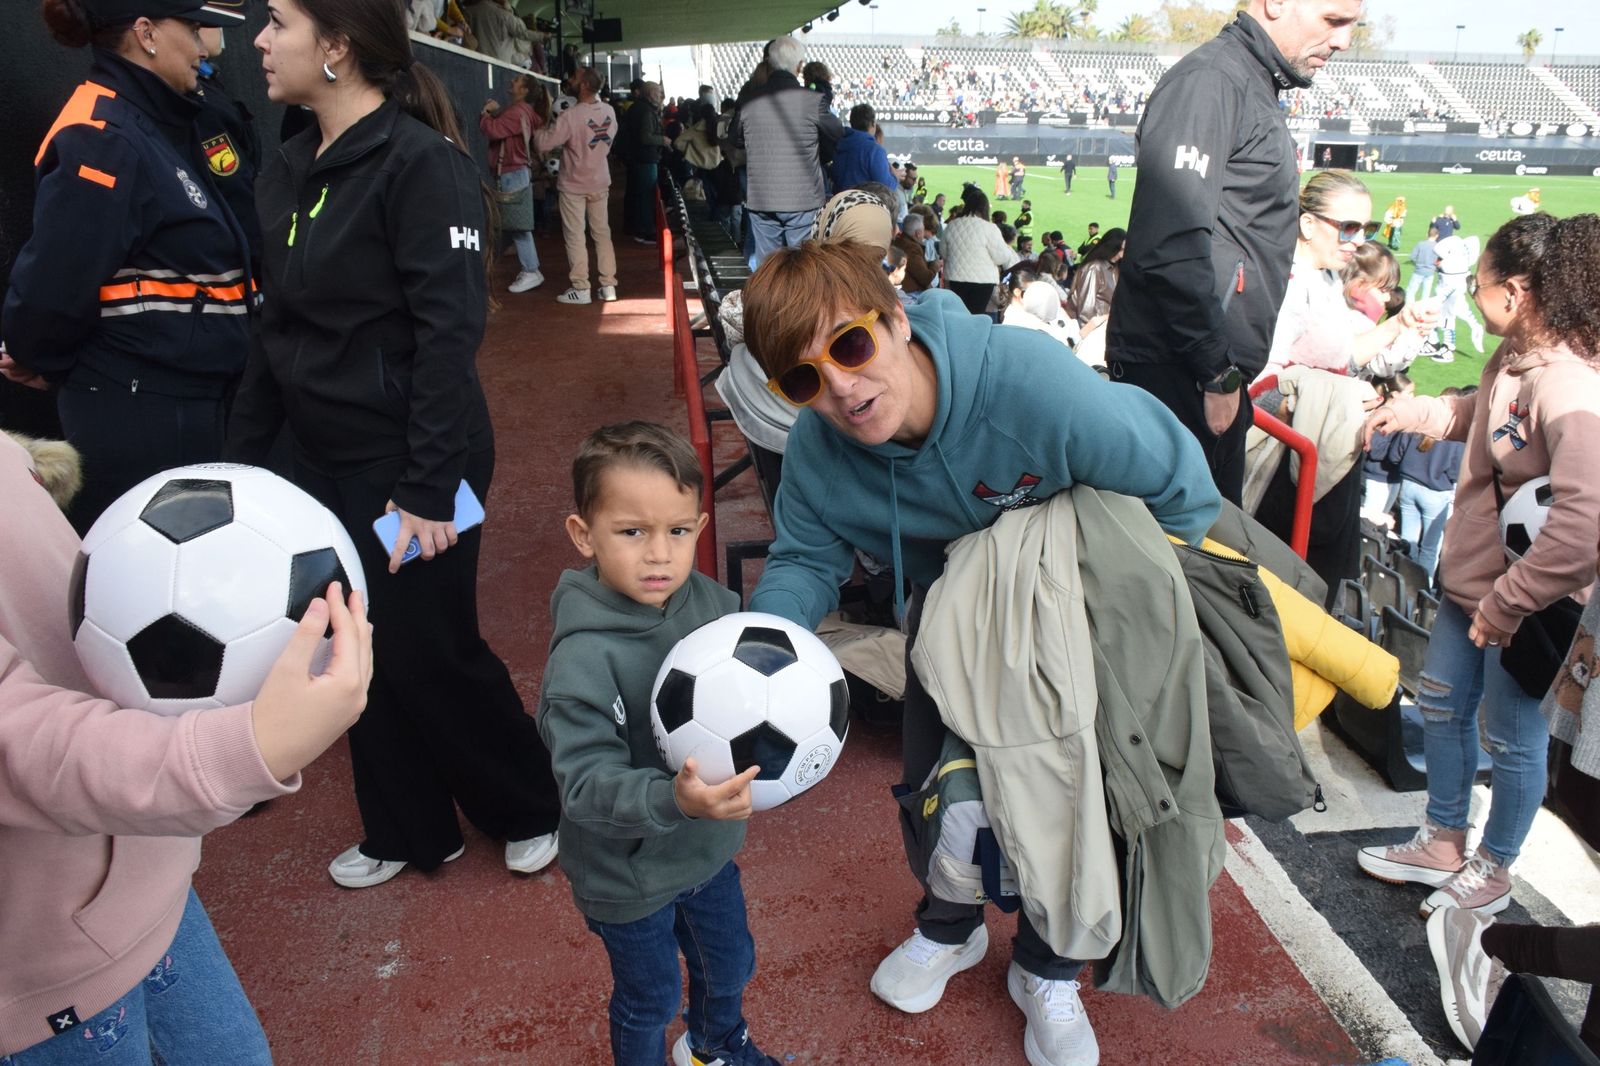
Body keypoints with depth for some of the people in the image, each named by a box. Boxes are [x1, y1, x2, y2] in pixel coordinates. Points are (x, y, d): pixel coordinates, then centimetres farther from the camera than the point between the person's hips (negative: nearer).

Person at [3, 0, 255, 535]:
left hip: (187, 406, 9)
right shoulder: (104, 140, -15)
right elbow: (53, 286, -19)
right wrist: (45, 365, -1)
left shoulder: (156, 124, 14)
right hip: (138, 414, -9)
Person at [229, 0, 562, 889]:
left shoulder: (421, 161, -15)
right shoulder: (287, 172, 9)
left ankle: (528, 808, 28)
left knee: (428, 654, 3)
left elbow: (449, 333, -20)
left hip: (407, 462, -7)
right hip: (323, 462, 8)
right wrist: (240, 453, 11)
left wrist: (427, 487, -22)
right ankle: (407, 830, 34)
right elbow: (276, 330, 13)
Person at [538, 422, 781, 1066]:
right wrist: (672, 799, -47)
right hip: (628, 873, -6)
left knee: (729, 964, 30)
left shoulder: (711, 603, -14)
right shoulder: (582, 658, -31)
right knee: (649, 999, 21)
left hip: (710, 846, 6)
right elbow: (587, 782, -32)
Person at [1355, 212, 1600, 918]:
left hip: (1521, 604, -9)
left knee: (1512, 739, 12)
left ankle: (1493, 871, 36)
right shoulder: (1514, 354, -1)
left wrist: (1507, 603, -27)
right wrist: (1408, 412, 13)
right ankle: (1442, 845, 42)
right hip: (1470, 576, 9)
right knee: (1441, 707, 21)